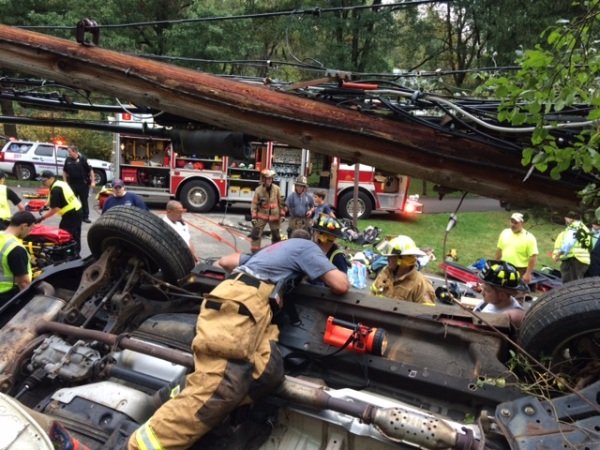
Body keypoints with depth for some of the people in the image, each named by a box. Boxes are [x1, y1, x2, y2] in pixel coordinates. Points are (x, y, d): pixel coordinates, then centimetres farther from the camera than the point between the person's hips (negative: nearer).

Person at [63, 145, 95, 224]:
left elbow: (90, 170, -8)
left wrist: (93, 181, -12)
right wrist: (65, 182, 9)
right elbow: (64, 171, 14)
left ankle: (85, 217, 14)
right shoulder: (68, 160, 3)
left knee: (84, 201, 5)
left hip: (83, 184, -3)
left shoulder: (83, 159, -9)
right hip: (72, 184, 3)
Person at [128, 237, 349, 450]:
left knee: (268, 368, -15)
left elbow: (224, 261, 42)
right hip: (241, 301, -9)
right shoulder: (306, 246, 15)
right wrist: (336, 273, 31)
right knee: (222, 382, -23)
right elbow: (341, 286, 8)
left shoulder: (276, 247, 39)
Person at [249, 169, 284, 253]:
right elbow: (254, 204, -7)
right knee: (255, 234, -4)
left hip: (274, 216, 1)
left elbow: (281, 202, 2)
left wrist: (282, 215, 1)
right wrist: (253, 217, -11)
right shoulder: (258, 190, -10)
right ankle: (254, 252, 7)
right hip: (262, 215, -1)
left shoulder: (276, 189, -6)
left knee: (276, 236, 10)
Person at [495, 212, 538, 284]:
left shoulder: (529, 238, -12)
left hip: (520, 271, -5)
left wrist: (528, 274, -18)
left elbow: (533, 258, -14)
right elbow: (499, 250, 12)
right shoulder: (505, 233, 4)